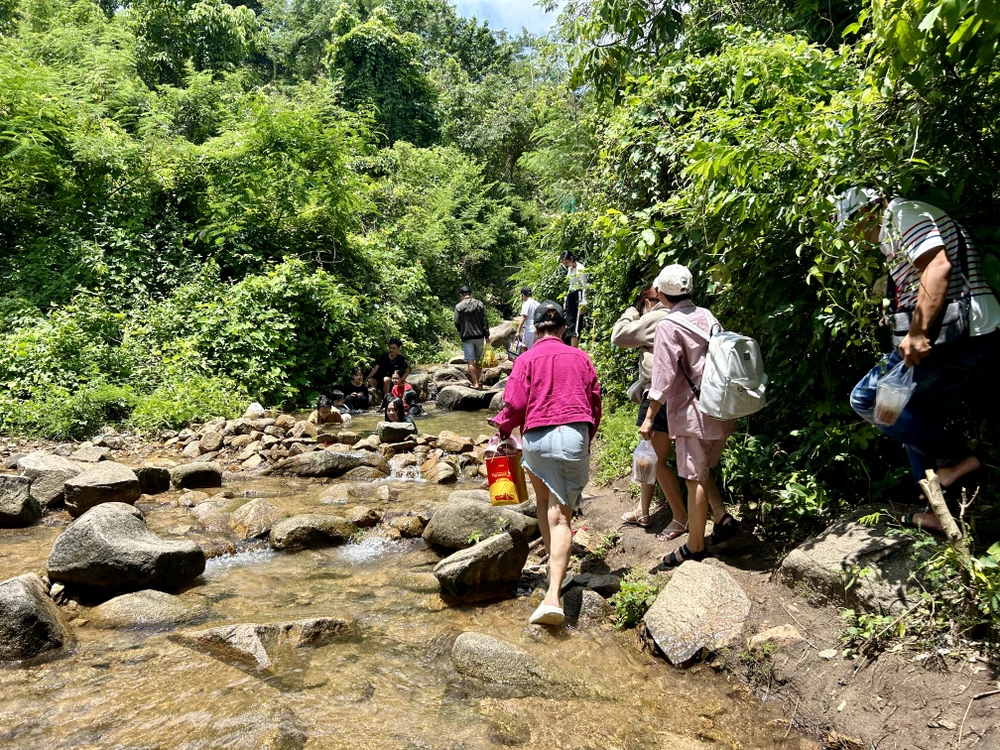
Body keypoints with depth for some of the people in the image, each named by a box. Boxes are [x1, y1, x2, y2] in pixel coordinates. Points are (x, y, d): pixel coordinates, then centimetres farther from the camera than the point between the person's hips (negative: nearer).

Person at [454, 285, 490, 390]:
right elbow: (485, 321, 0)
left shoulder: (459, 306, -4)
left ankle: (475, 383, -5)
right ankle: (477, 381, 18)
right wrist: (487, 336, 3)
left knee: (470, 361, -1)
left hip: (467, 337, -3)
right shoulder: (479, 304, 3)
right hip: (479, 336, 3)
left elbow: (457, 323, -5)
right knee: (479, 360, 13)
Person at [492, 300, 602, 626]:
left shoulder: (527, 359, 2)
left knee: (545, 503, 24)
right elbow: (595, 401, 14)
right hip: (575, 436, 1)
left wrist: (502, 428, 14)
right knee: (561, 516, -4)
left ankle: (554, 565, 29)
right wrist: (588, 438, 27)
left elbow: (515, 404, -5)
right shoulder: (580, 358, 11)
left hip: (537, 437, -1)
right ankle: (553, 596, -14)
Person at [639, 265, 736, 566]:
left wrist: (649, 418, -14)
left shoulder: (668, 326, -12)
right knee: (703, 471, 22)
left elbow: (663, 376, -17)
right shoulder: (707, 316, 8)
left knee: (695, 479, 0)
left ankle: (695, 547, 9)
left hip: (692, 411, -7)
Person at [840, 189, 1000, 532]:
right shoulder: (895, 233, 25)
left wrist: (917, 334, -25)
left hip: (954, 341, -10)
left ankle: (955, 457, -2)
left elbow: (938, 265, -20)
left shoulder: (902, 213, -4)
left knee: (865, 399, -8)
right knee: (916, 424, 19)